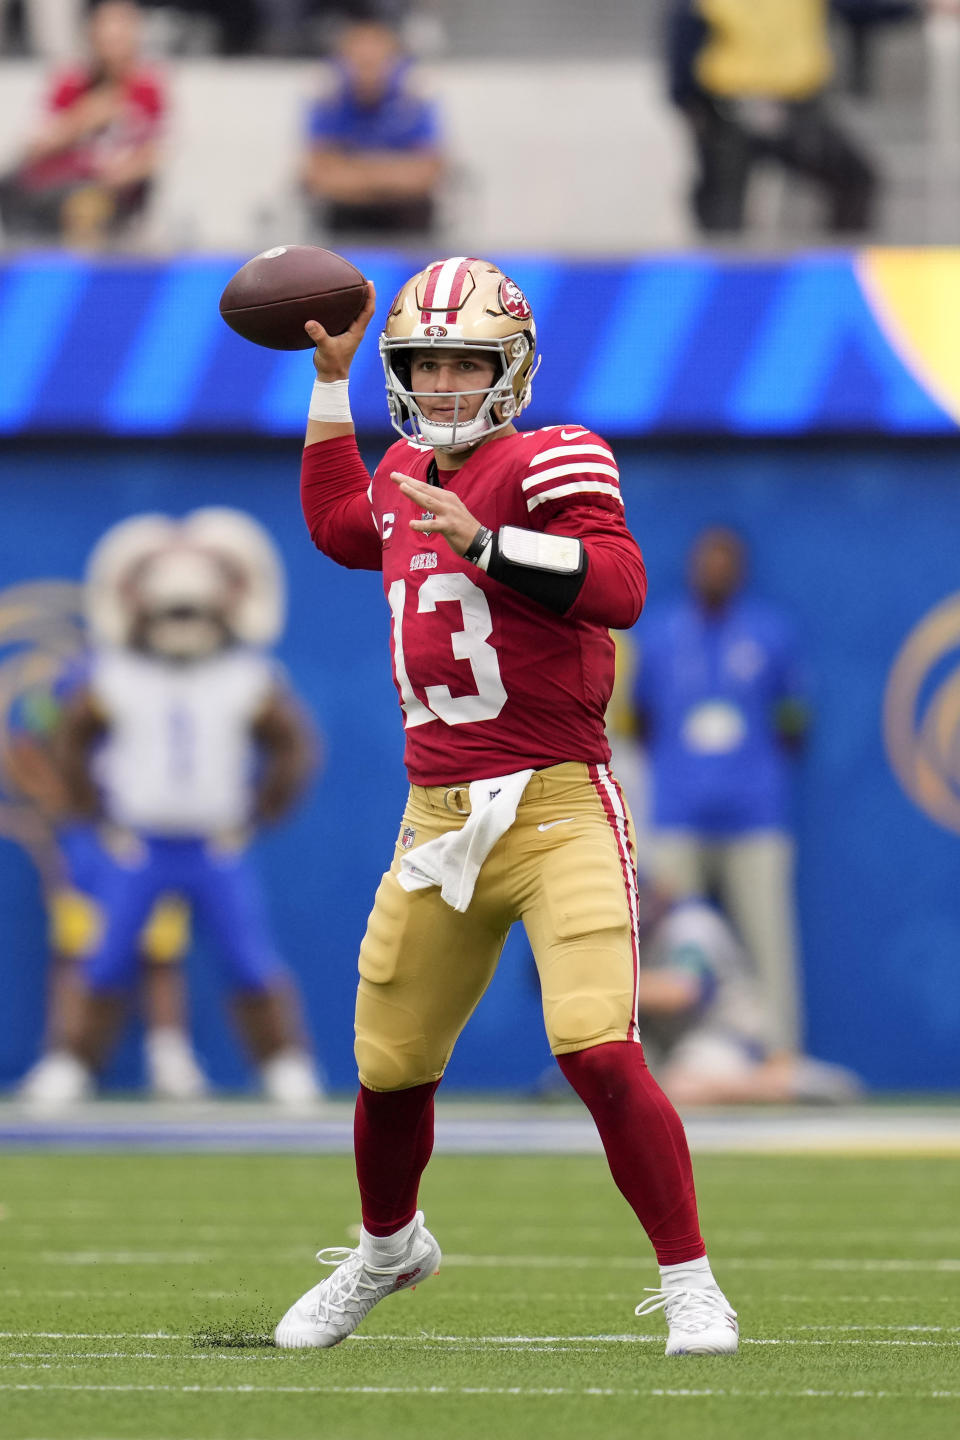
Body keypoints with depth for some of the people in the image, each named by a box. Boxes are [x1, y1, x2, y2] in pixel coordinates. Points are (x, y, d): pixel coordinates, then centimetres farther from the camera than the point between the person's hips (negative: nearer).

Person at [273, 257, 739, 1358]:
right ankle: (387, 1249, 39)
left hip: (555, 806, -6)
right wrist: (331, 378, 29)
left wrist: (482, 538, -30)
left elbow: (620, 587, -22)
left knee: (598, 1052, -21)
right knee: (389, 1069, 10)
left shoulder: (550, 463, -8)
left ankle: (690, 1287, -9)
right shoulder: (410, 473, 13)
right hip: (438, 815, 6)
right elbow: (336, 526, 34)